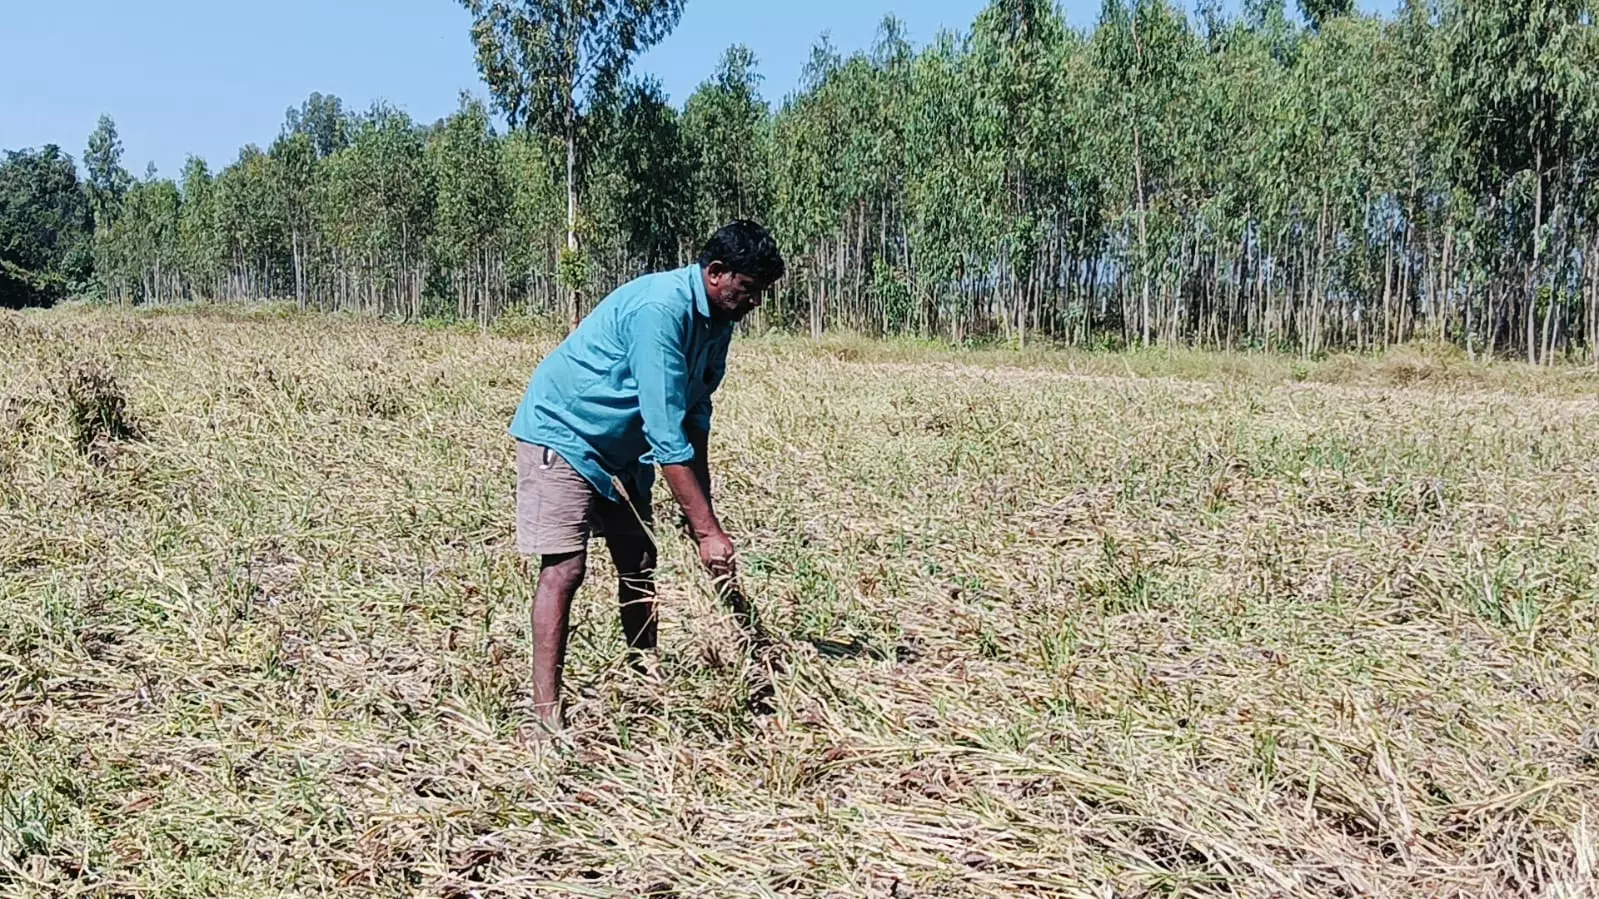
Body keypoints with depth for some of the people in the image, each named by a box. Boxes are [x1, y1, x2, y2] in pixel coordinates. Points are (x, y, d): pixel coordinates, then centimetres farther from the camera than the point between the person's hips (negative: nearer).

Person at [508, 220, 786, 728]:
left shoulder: (718, 323, -2)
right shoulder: (660, 309, -30)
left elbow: (695, 417, 7)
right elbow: (666, 433, -33)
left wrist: (700, 508, -1)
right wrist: (707, 530, -32)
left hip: (620, 449, 9)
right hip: (561, 433, -9)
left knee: (639, 562, 10)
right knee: (565, 566, -14)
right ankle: (546, 711, -9)